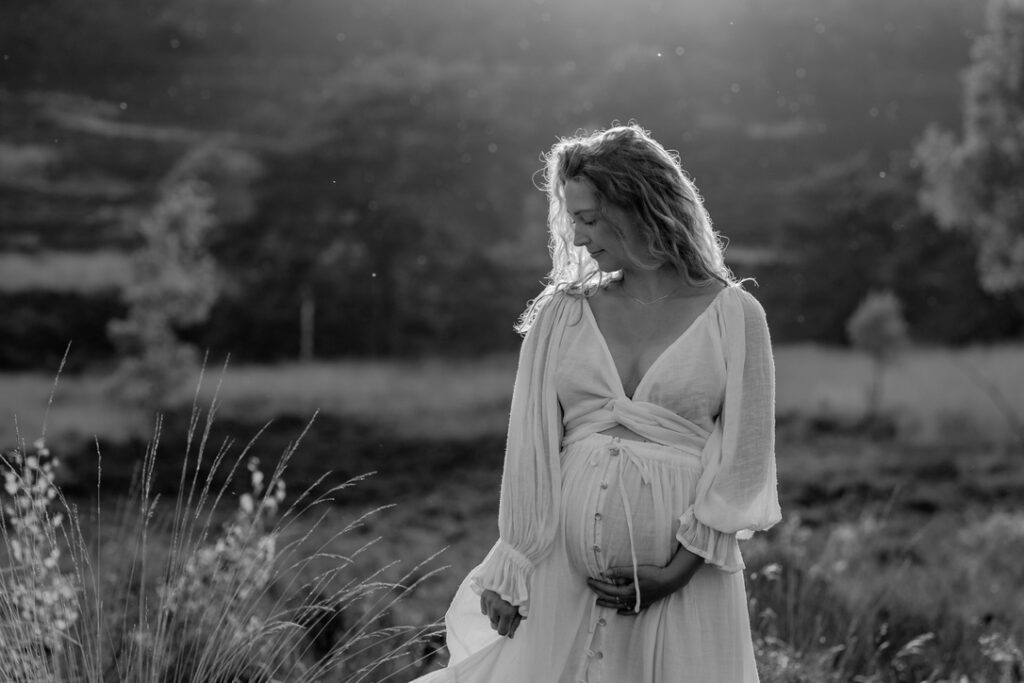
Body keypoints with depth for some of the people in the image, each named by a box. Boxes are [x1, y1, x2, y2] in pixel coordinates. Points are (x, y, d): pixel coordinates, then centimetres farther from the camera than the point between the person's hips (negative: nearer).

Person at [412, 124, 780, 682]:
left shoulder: (733, 316, -1)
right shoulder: (561, 315, 6)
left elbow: (745, 458, -3)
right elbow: (530, 450, 5)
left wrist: (679, 569, -11)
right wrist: (511, 572, 0)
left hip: (685, 578, -2)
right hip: (563, 573, 2)